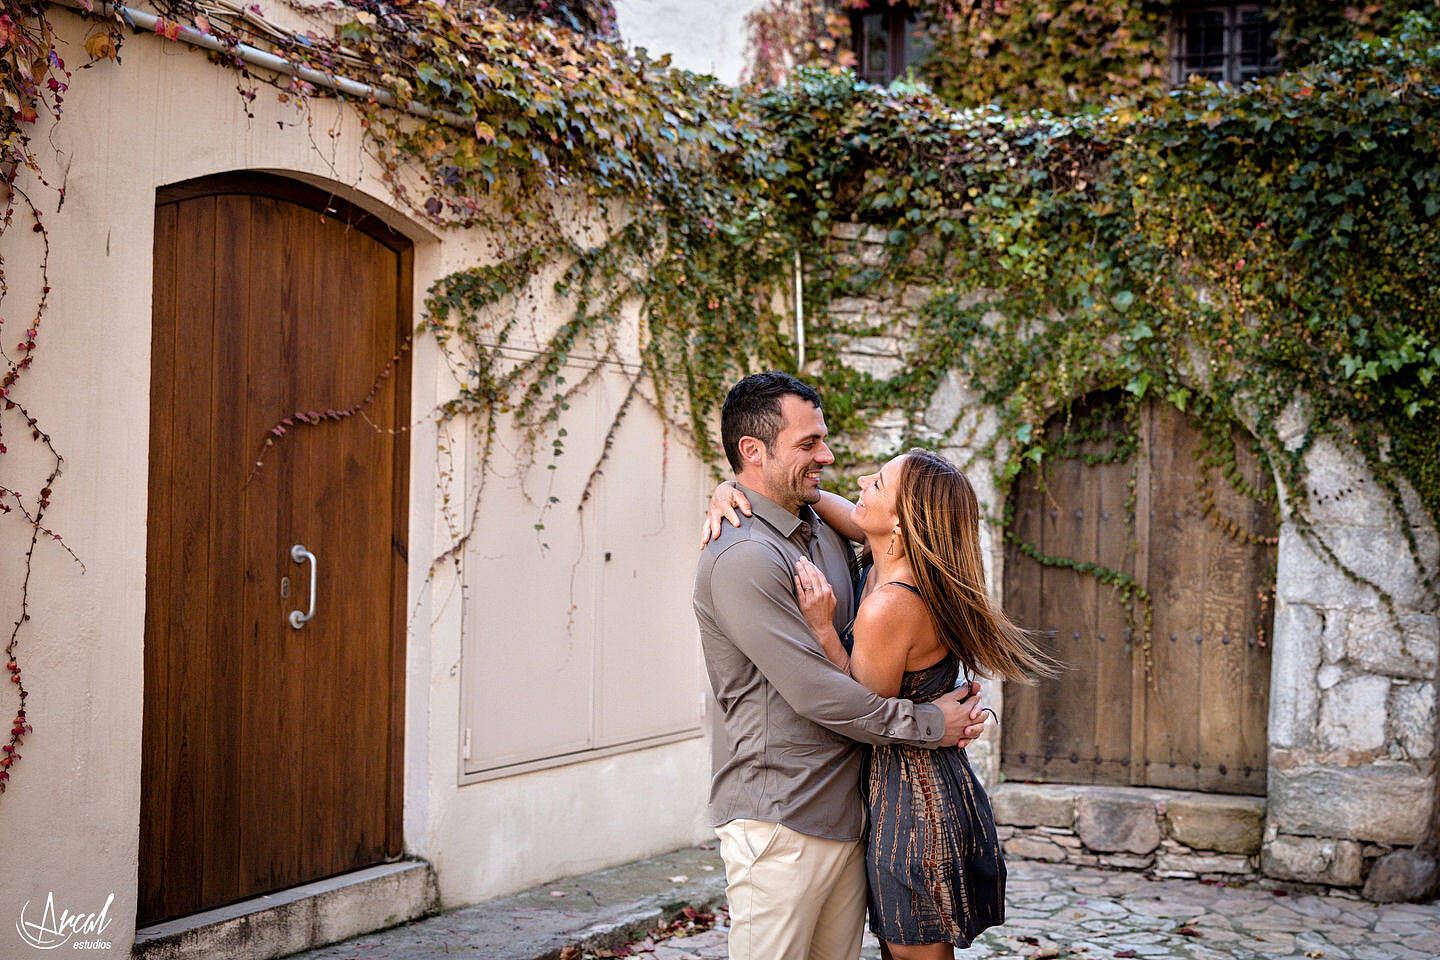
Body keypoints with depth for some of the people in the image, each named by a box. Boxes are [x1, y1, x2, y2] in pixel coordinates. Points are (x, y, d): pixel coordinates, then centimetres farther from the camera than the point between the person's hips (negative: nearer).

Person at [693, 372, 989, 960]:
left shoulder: (826, 531, 13)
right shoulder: (741, 557, -17)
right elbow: (816, 691, -20)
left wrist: (960, 698, 3)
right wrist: (929, 724, -11)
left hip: (846, 812, 9)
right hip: (778, 819, -9)